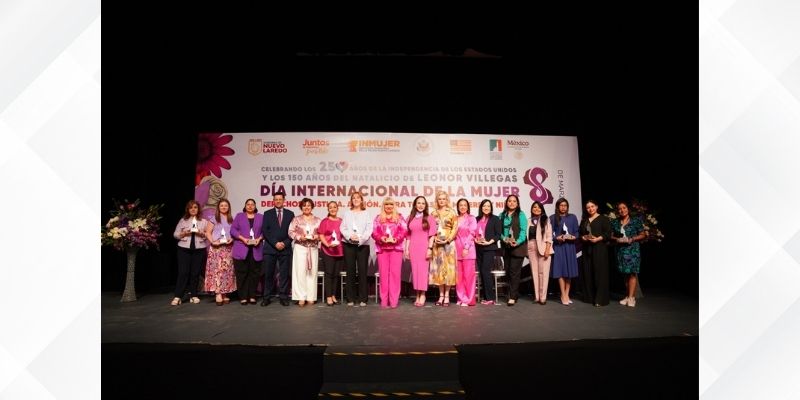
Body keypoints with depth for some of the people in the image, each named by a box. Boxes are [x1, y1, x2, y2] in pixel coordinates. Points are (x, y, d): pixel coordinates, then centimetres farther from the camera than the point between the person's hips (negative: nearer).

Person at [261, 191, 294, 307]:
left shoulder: (290, 214, 10)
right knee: (268, 274, 1)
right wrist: (275, 243, -10)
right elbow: (265, 231, 0)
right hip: (270, 248, 0)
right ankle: (266, 297, 10)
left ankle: (283, 297, 8)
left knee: (284, 274, 2)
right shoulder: (267, 213, 8)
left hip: (285, 248, 0)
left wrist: (285, 243, -8)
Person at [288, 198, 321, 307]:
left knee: (312, 272, 2)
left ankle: (311, 297, 9)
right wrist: (299, 237, -14)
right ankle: (301, 297, -3)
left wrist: (317, 236, -12)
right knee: (300, 271, -7)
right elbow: (291, 232, 0)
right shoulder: (296, 219, 4)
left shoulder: (317, 220, 8)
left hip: (313, 248, 2)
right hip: (300, 247, -2)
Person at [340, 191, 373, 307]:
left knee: (362, 271, -3)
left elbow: (369, 229, 1)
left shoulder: (366, 214, 10)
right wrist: (350, 236, -12)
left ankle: (362, 298, 3)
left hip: (363, 245, -1)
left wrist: (360, 238, -14)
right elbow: (343, 228, 6)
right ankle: (351, 298, 10)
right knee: (350, 271, 3)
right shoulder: (347, 213, 14)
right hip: (349, 244, 1)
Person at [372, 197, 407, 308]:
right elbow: (374, 232, 5)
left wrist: (395, 239, -15)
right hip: (382, 248, 1)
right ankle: (384, 300, 6)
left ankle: (394, 300, -1)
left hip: (396, 248, -1)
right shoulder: (378, 218, 14)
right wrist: (381, 238, -14)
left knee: (395, 273, -4)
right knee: (383, 273, 1)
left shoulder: (399, 217, 11)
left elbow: (404, 231, 1)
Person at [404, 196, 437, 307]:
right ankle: (418, 294, 11)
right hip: (413, 247, 3)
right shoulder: (410, 218, 13)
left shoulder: (430, 218, 3)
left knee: (423, 270, -6)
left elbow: (432, 235, -3)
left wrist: (430, 248, -11)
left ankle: (422, 295, 0)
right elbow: (408, 235, 11)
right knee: (414, 270, 3)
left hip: (424, 247, -3)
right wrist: (406, 249, 6)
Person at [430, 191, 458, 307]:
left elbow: (455, 228, -3)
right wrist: (434, 239, -5)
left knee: (448, 268, -3)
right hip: (437, 244, 3)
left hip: (448, 243, -3)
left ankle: (447, 296, 3)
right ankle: (441, 295, 11)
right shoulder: (434, 213, 12)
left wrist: (447, 240, -11)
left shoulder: (452, 212, 3)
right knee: (438, 268, 3)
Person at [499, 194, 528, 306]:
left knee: (514, 271, -7)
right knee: (508, 271, 8)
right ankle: (515, 294, 20)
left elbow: (523, 230, -8)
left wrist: (517, 242, -22)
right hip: (505, 247, 5)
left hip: (518, 247, -4)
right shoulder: (502, 215, 12)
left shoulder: (521, 215, 0)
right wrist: (504, 238, -13)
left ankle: (512, 297, -4)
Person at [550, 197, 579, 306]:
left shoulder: (572, 217, 9)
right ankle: (563, 296, 2)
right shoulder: (552, 218, 4)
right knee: (560, 270, -4)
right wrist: (557, 238, -16)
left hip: (569, 246, 2)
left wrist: (573, 237, -12)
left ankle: (567, 294, 14)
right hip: (558, 246, -2)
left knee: (569, 270, 4)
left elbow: (577, 232, 7)